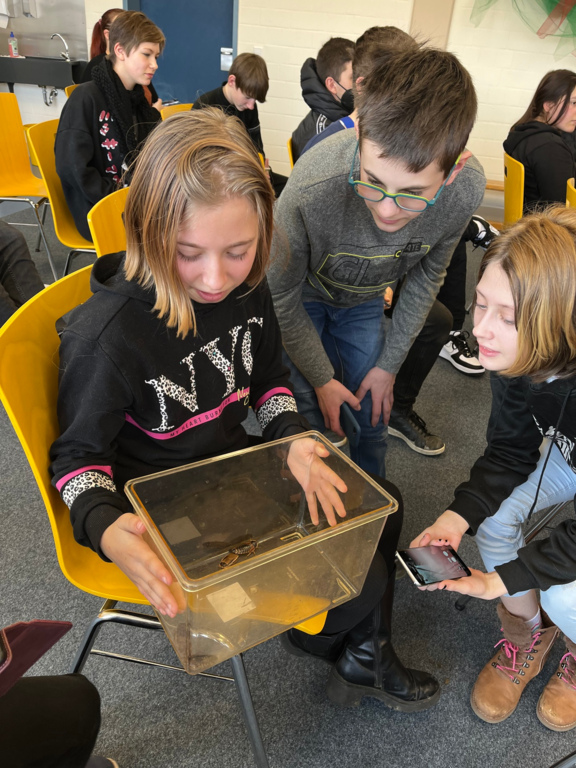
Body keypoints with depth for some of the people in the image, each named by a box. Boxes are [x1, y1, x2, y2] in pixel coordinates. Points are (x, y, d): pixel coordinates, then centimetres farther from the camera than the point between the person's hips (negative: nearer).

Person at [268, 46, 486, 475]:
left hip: (364, 300, 3)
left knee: (370, 418, 10)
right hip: (304, 299, -2)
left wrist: (388, 363, -3)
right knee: (315, 420, -1)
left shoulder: (467, 189, -29)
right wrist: (322, 378, -12)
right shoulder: (312, 189, -40)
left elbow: (427, 275, -7)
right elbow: (281, 296, -21)